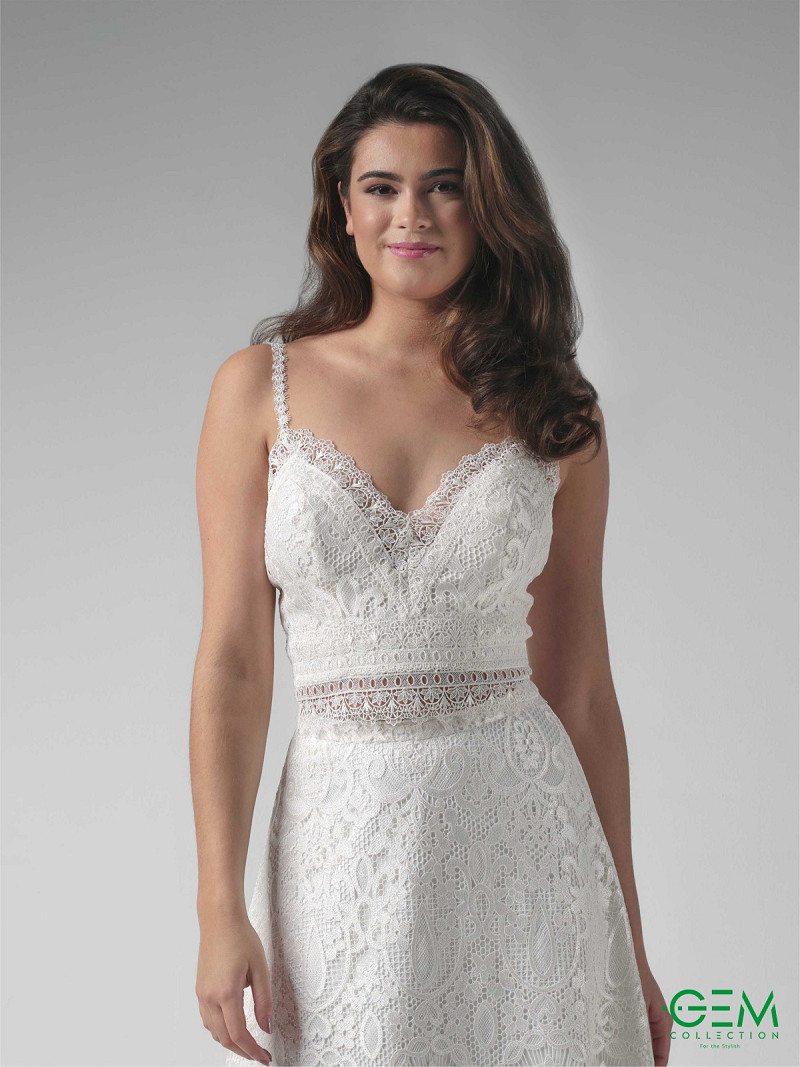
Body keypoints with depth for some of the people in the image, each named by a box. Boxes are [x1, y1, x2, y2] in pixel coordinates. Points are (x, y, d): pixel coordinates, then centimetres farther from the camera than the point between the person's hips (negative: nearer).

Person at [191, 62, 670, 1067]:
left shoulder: (554, 414, 3)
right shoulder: (260, 386, 1)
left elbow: (580, 686, 5)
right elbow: (232, 658, -2)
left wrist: (628, 940, 7)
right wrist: (220, 909, -7)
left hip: (526, 833, 1)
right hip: (342, 831, 0)